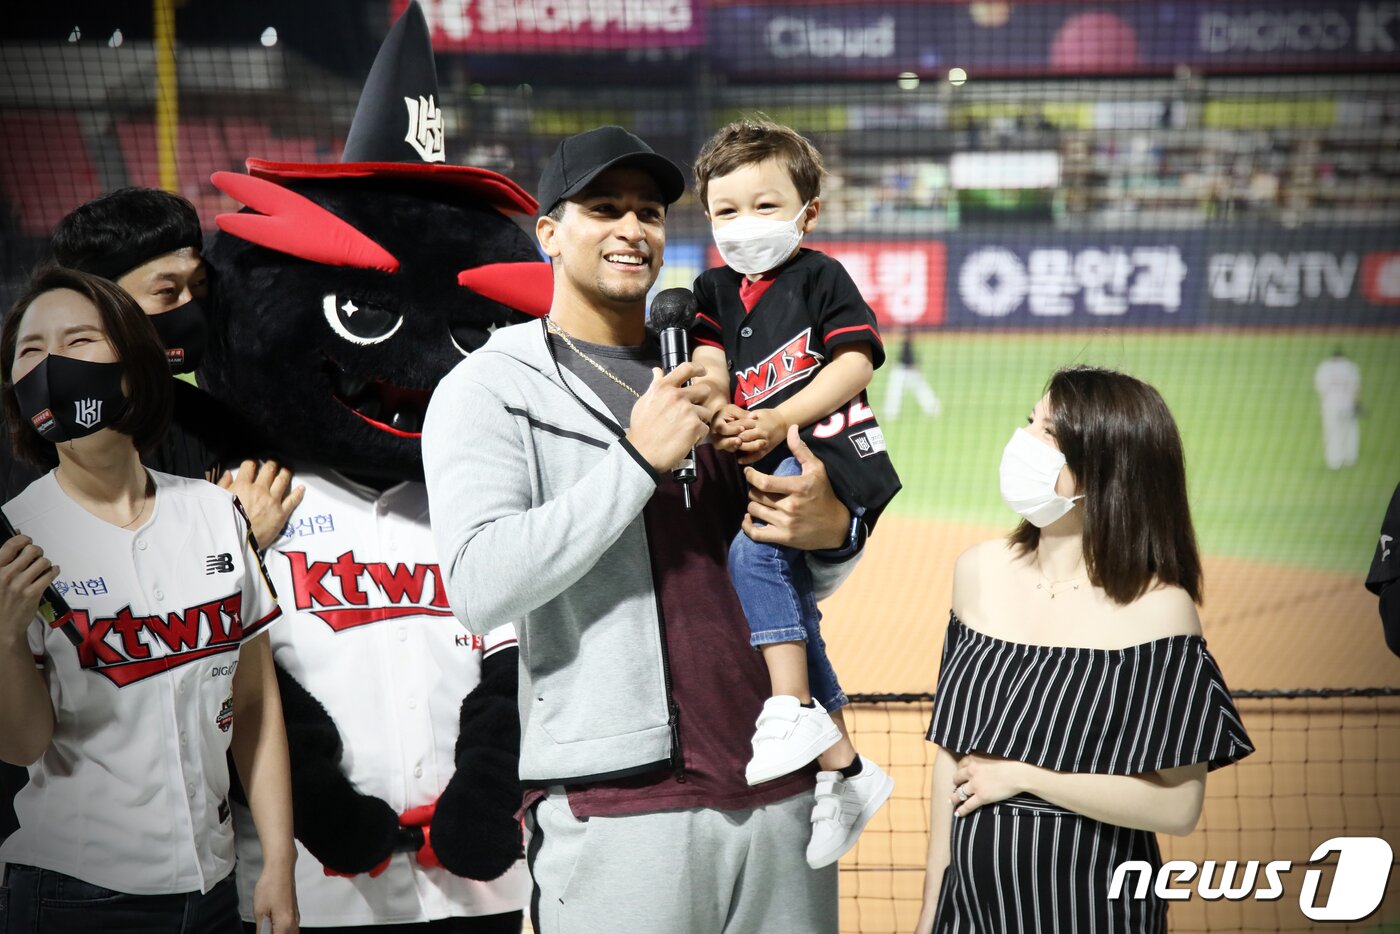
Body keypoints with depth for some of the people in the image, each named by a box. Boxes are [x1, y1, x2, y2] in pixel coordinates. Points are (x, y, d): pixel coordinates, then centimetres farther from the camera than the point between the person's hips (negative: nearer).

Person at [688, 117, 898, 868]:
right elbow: (708, 363, 4)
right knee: (786, 603, 7)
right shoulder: (716, 289, 17)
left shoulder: (820, 276, 0)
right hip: (772, 467, 7)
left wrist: (781, 420, -20)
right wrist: (717, 411, -19)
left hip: (832, 449, -7)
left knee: (753, 550, -30)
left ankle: (792, 709, -30)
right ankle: (841, 767, 15)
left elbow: (855, 362, -9)